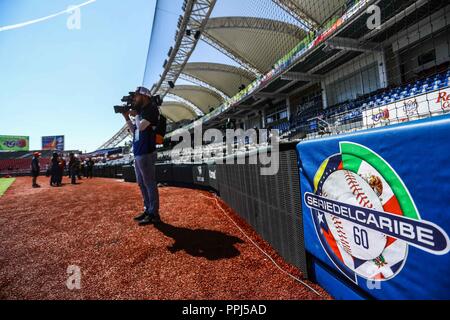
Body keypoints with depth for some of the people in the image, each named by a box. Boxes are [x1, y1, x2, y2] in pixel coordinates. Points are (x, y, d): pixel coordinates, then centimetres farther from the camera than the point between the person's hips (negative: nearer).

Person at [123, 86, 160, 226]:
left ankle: (154, 214, 1)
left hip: (146, 153, -10)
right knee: (142, 184, 13)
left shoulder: (151, 109, -5)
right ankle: (147, 210, 22)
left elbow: (141, 126, -17)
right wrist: (127, 118, 14)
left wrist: (135, 115, 0)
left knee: (149, 184, -6)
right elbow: (134, 131, 24)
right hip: (138, 154, 10)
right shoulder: (141, 111, 21)